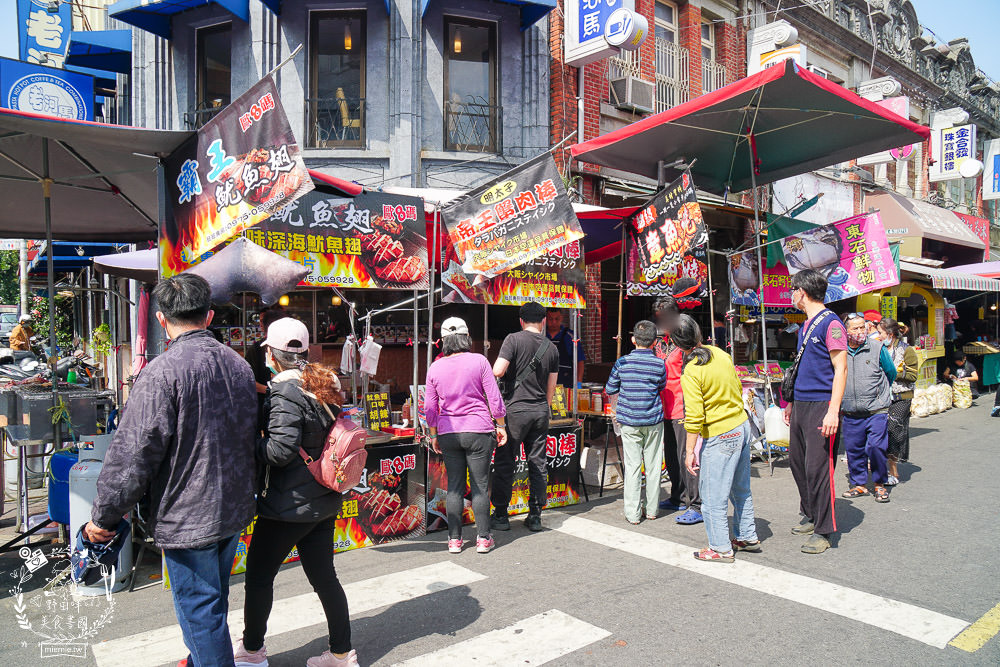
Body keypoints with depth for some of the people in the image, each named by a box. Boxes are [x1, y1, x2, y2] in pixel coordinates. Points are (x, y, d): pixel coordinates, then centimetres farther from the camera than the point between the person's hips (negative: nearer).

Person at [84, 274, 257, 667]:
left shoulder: (162, 373, -20)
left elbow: (133, 453, -20)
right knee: (213, 603, 25)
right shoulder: (239, 365, 3)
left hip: (188, 517, -8)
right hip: (234, 511, 8)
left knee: (200, 611, 7)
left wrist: (104, 517, -7)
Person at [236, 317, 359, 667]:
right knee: (324, 576, 15)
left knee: (258, 574, 14)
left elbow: (280, 450, -26)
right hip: (324, 502, 8)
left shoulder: (286, 392, -18)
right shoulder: (325, 383, 6)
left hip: (291, 504, -8)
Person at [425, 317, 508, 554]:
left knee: (454, 486, 10)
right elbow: (494, 398, -3)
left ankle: (454, 539, 15)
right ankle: (483, 538, 12)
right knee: (480, 485, 5)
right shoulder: (479, 361, -4)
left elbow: (430, 407, 7)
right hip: (478, 431, -2)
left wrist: (434, 435, 17)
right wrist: (500, 425, 7)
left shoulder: (435, 368, 3)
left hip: (448, 434, 3)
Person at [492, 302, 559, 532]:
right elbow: (551, 388, 12)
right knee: (538, 464, 10)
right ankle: (535, 517, 15)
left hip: (516, 409, -4)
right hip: (541, 411, 5)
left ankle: (500, 516, 10)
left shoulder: (514, 340, -8)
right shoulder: (551, 347, 7)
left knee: (504, 463, 4)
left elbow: (497, 371, -17)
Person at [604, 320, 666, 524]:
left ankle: (633, 514, 6)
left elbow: (610, 390, 4)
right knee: (653, 466, 11)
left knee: (632, 466, 3)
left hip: (629, 422, 0)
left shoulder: (622, 363, -6)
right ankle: (652, 509, 22)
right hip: (653, 420, 1)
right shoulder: (659, 365, -6)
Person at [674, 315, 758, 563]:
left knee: (713, 496, 5)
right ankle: (747, 537, 35)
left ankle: (721, 549, 15)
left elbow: (694, 417, -20)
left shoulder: (690, 372, -19)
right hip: (743, 426, 8)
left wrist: (689, 452, -13)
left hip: (720, 437, -8)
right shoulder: (720, 354, 2)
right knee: (741, 489, 21)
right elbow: (738, 388, 13)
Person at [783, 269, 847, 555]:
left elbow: (840, 370, -15)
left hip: (821, 405, -9)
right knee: (797, 461, 15)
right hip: (801, 404, 9)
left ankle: (823, 531, 5)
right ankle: (811, 517, 30)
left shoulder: (830, 322, -11)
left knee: (817, 467, -6)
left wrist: (833, 411, -22)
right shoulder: (805, 326, 16)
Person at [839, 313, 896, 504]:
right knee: (853, 449, 7)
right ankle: (859, 484, 22)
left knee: (876, 446, -10)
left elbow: (891, 373, 11)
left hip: (876, 411, -3)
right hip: (850, 413, 3)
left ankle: (880, 484, 10)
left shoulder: (877, 348, -2)